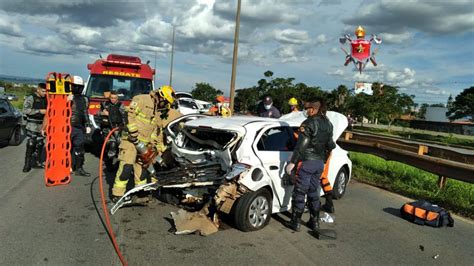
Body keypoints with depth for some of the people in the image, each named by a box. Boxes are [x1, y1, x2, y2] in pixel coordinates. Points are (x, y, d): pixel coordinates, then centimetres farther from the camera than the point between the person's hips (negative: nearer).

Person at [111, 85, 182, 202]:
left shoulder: (159, 113, 15)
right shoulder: (141, 100, -9)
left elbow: (158, 132, 20)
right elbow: (129, 115, -18)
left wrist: (160, 149, 15)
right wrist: (133, 134, -21)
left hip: (144, 144, 8)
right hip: (130, 140, -8)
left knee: (142, 169, 12)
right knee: (126, 167, -14)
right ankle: (117, 195, -5)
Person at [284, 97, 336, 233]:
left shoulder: (308, 123, -15)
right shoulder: (327, 124, 8)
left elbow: (301, 145, -19)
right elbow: (330, 145, 14)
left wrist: (292, 162, -16)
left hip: (307, 161, -7)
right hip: (320, 163, 7)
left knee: (300, 192, 2)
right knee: (313, 192, 17)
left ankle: (296, 222, 9)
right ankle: (314, 222, 23)